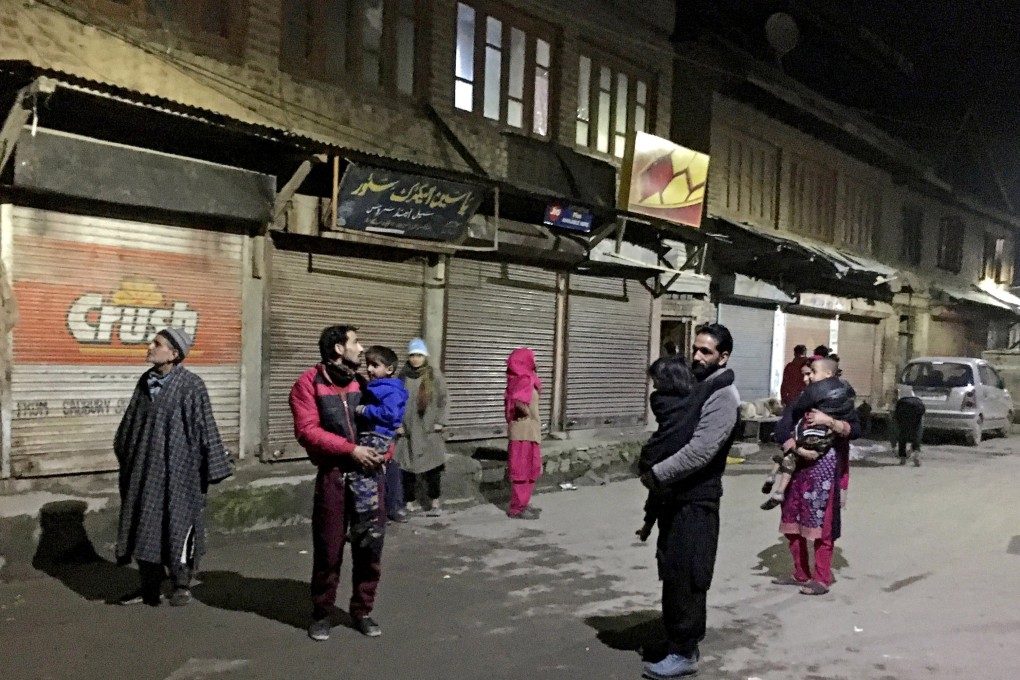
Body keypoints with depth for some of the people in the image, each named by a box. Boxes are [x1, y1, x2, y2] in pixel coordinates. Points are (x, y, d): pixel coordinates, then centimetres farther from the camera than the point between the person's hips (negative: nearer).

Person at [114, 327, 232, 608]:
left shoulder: (191, 386, -13)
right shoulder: (146, 381, 6)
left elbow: (204, 427, -11)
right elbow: (131, 421, 19)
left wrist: (211, 468, -10)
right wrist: (126, 455, 24)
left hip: (177, 468, -6)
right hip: (144, 468, 7)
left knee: (177, 524, 2)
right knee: (145, 525, 11)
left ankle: (182, 584, 18)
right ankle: (149, 585, 24)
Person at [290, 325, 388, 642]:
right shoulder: (309, 383, -4)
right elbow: (306, 430, -12)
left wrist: (384, 450, -6)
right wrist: (351, 449, -18)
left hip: (370, 473, 4)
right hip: (334, 475, -4)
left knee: (370, 547, 8)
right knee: (328, 549, 4)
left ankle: (362, 610, 25)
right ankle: (321, 613, 23)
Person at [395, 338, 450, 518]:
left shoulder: (434, 374, -1)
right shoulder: (403, 375, 4)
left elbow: (442, 400, 1)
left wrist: (440, 421, -5)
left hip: (429, 429, -2)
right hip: (407, 429, 2)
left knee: (432, 465, -2)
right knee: (407, 466, 2)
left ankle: (435, 502, 12)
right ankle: (410, 502, 15)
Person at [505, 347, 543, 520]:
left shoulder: (526, 379, 11)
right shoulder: (524, 380, -18)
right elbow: (518, 401, -34)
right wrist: (527, 413, -19)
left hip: (530, 431, 10)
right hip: (524, 432, -10)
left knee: (529, 469, 17)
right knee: (523, 470, -2)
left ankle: (522, 504, 26)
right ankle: (517, 509, 5)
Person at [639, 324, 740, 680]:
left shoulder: (723, 396, -16)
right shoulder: (693, 386, 12)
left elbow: (700, 450, -24)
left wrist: (656, 474, -18)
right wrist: (655, 470, 2)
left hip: (697, 498, -9)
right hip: (677, 494, 9)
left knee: (685, 576, -2)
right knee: (672, 573, 16)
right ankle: (679, 639, 30)